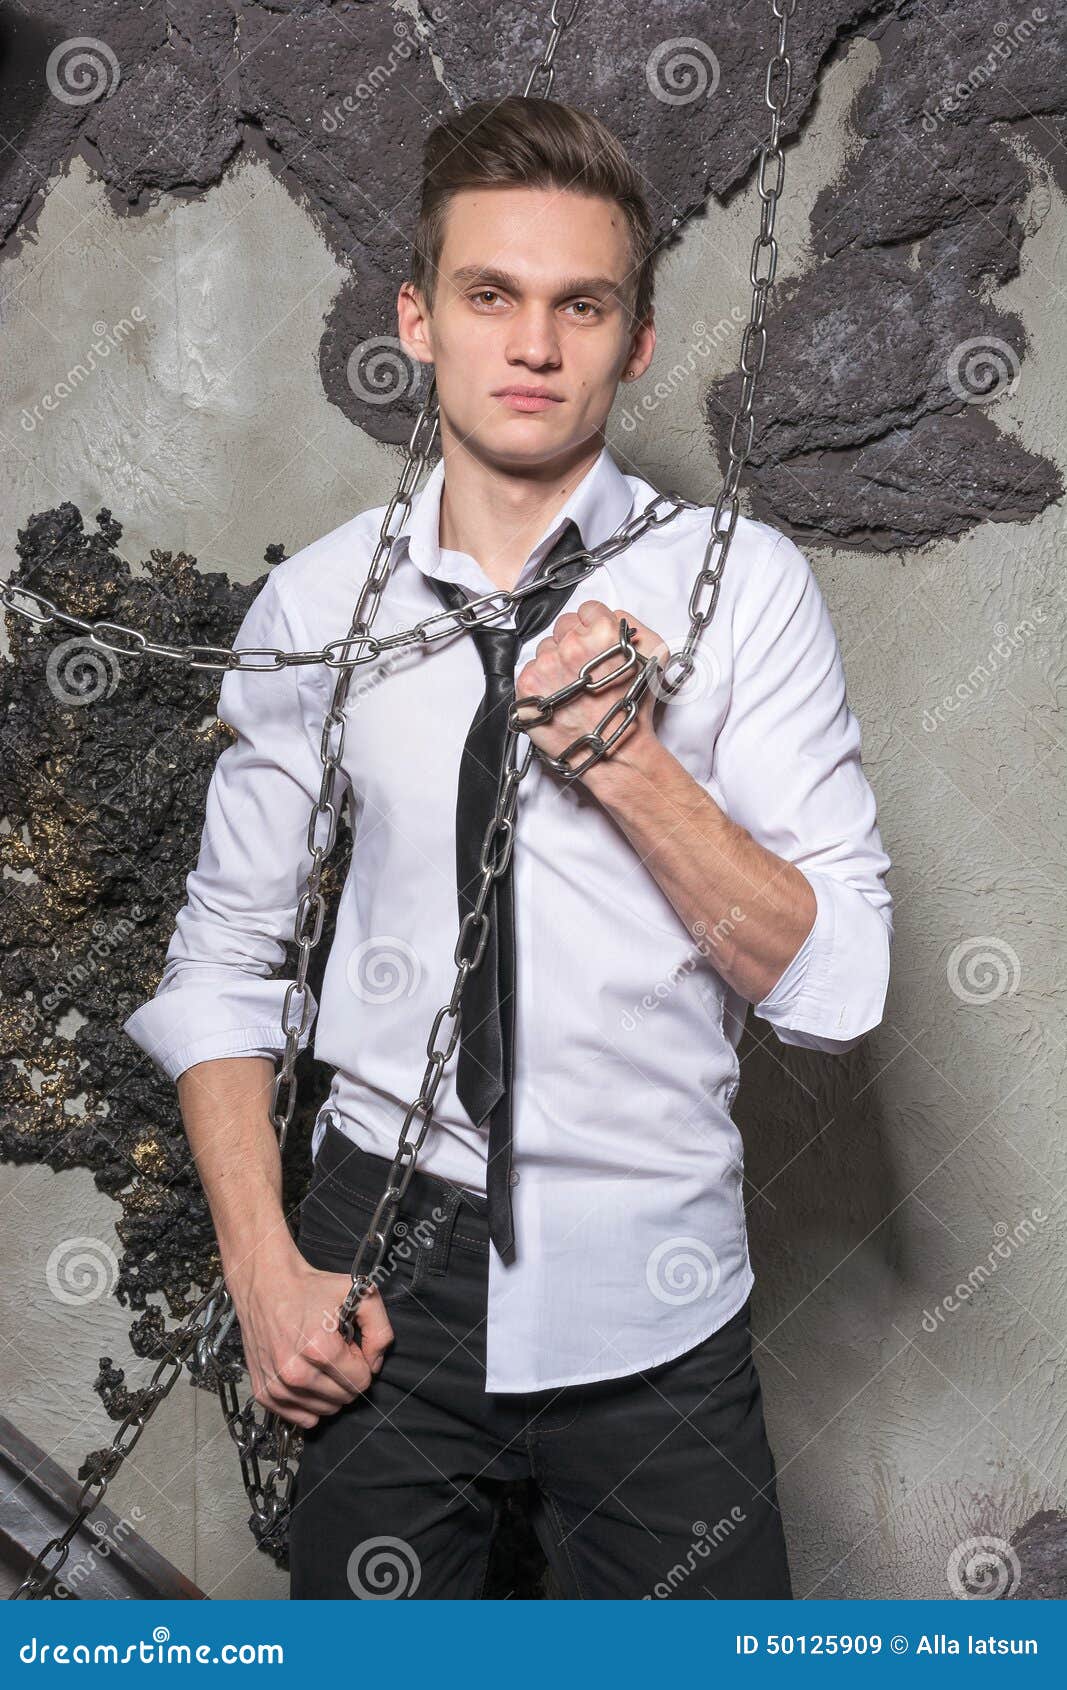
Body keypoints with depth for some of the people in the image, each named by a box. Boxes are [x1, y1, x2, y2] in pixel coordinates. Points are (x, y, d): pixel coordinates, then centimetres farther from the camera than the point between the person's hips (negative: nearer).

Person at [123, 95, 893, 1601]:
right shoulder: (318, 605, 0)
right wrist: (266, 1272, -3)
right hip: (385, 1296, 2)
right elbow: (225, 957, 5)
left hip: (655, 1320, -1)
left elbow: (837, 988, -8)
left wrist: (633, 766, -19)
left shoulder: (744, 589, -5)